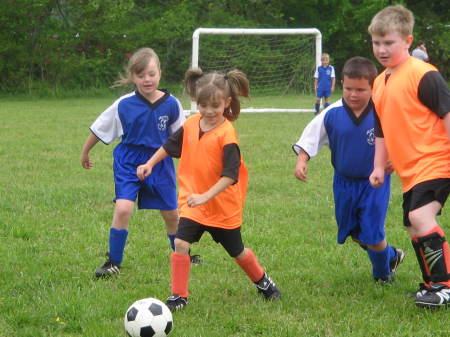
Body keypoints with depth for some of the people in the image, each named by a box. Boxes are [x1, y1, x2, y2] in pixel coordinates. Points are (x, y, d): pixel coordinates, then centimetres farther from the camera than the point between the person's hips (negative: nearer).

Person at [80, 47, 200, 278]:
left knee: (171, 214, 10)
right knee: (122, 209, -18)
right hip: (129, 163, -2)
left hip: (160, 162, 2)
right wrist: (85, 153, 11)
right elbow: (98, 129, 3)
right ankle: (113, 262, -5)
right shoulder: (124, 105, -11)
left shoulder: (170, 104, -7)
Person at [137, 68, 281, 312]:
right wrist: (150, 163, 12)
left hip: (223, 206, -4)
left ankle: (263, 282, 42)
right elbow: (171, 146, 17)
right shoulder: (191, 124, -3)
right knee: (180, 244, -15)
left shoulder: (226, 134, -22)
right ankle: (179, 297, -4)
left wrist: (206, 196, -35)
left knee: (237, 252, 14)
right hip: (193, 202, 4)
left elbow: (230, 175, -27)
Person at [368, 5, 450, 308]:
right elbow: (382, 131, 22)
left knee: (420, 216, -25)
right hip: (409, 170, 9)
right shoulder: (380, 83, 12)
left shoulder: (423, 75, -14)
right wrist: (379, 166, 15)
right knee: (414, 229, 13)